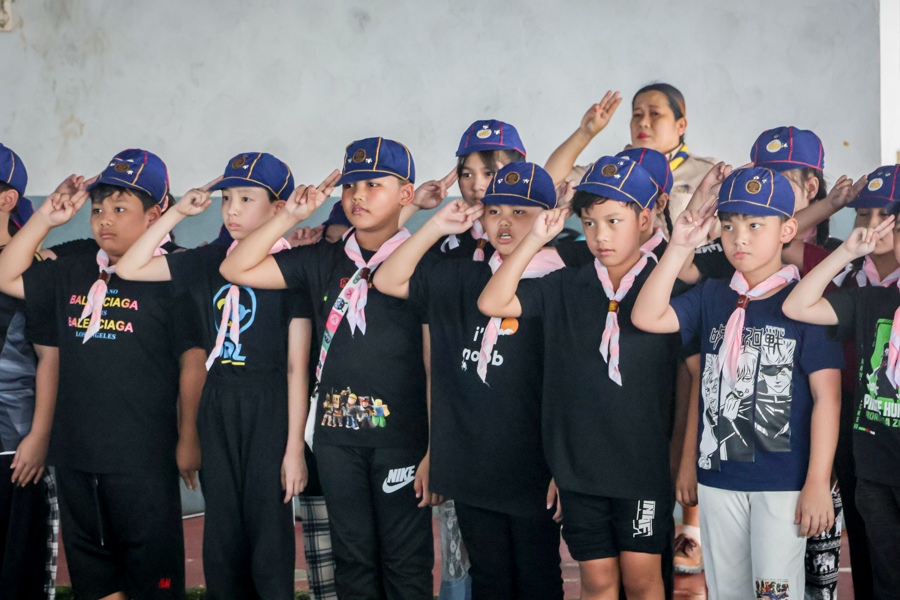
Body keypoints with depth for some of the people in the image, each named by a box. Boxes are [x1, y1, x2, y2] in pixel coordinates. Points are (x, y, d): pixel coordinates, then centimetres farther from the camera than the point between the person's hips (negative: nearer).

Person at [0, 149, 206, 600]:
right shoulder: (72, 273, 13)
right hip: (75, 452, 6)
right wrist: (44, 219, 6)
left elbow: (192, 361, -7)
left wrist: (188, 439, -8)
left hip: (143, 458, -6)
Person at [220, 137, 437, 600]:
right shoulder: (323, 262, 8)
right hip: (336, 438, 4)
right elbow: (236, 269, 8)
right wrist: (290, 216, -1)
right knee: (352, 562, 14)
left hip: (402, 438, -4)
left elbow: (435, 367, -6)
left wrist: (433, 452, -9)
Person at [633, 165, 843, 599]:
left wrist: (818, 483, -13)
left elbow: (826, 396, -9)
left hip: (784, 478, -4)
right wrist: (679, 247, -11)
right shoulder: (711, 297, 7)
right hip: (718, 473, 5)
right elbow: (647, 316, -7)